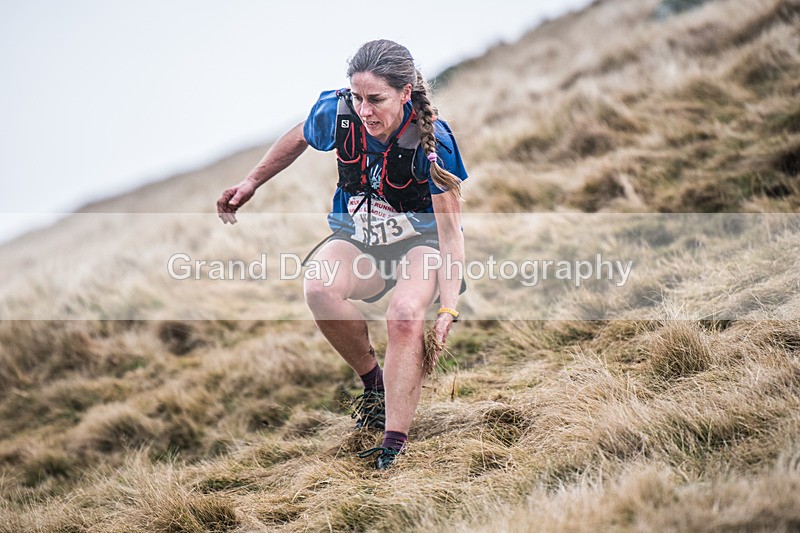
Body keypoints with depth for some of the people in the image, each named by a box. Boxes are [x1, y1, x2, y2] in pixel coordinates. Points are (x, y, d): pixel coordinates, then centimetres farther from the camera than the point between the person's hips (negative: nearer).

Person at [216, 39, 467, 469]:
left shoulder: (433, 142, -25)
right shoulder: (336, 111, -17)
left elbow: (450, 232, -21)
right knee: (319, 290, -31)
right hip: (357, 239, 3)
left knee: (405, 316, -36)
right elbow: (298, 139, 9)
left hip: (420, 243, -3)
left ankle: (394, 446, -31)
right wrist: (251, 183, 12)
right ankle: (373, 381, -6)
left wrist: (448, 307, -29)